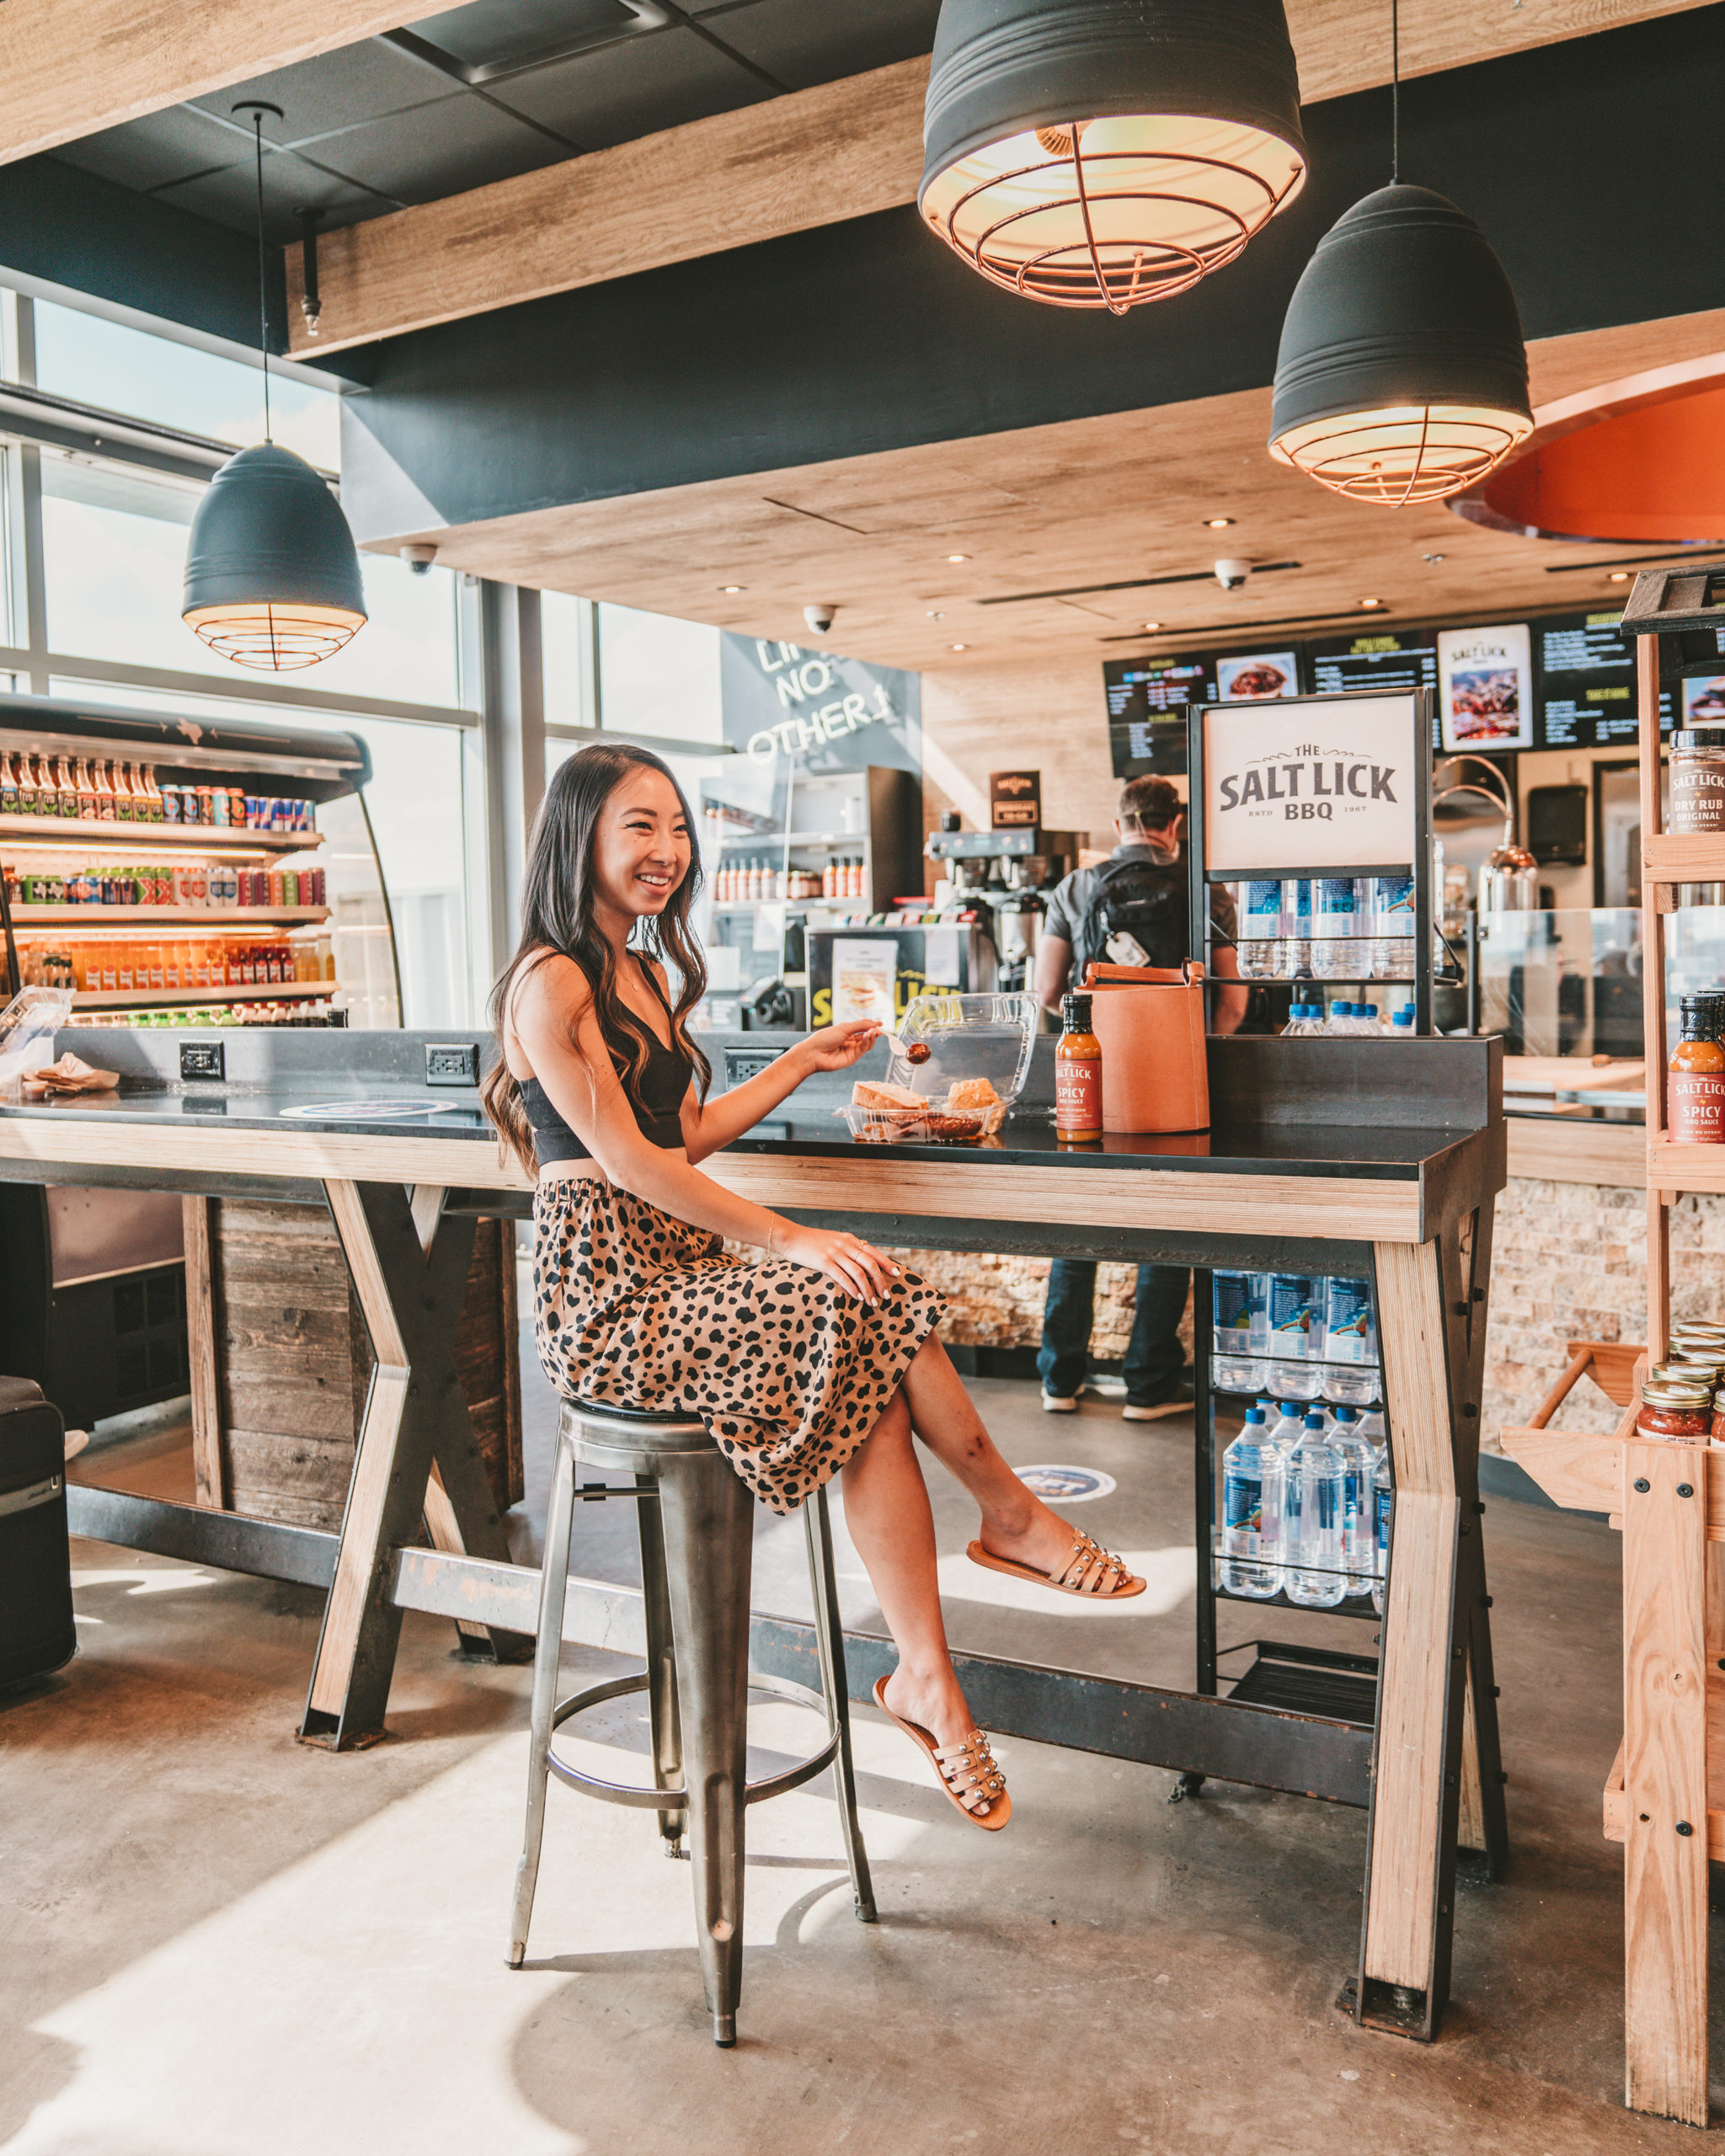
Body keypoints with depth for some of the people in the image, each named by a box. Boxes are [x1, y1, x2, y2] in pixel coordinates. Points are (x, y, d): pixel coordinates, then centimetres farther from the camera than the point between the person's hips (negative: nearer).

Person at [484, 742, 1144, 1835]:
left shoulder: (649, 974, 18)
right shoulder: (551, 984, -11)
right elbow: (628, 1162, -17)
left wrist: (806, 1062, 18)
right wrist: (789, 1239, -17)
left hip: (677, 1273, 8)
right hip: (605, 1300, -8)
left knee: (871, 1387, -16)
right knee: (867, 1305, -21)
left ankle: (927, 1677, -14)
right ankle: (1013, 1517, -1)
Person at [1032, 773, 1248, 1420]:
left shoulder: (1075, 890, 2)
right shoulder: (1206, 894, -2)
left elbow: (1046, 992, 2)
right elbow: (1232, 1002, -3)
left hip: (1091, 1071, 2)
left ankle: (1060, 1378, 18)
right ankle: (1151, 1384, 14)